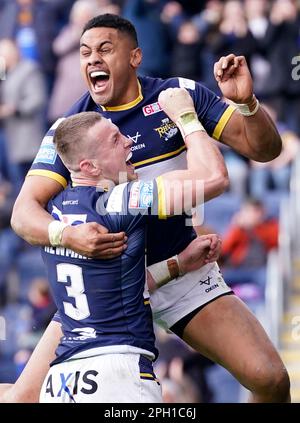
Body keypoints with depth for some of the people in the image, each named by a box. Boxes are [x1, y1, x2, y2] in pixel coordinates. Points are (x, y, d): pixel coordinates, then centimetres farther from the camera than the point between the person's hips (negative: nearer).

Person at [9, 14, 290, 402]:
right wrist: (67, 235, -38)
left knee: (271, 380, -13)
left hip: (181, 268, 1)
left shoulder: (180, 96, -3)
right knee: (28, 398, -13)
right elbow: (25, 210, -16)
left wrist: (246, 103, -23)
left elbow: (264, 149, -2)